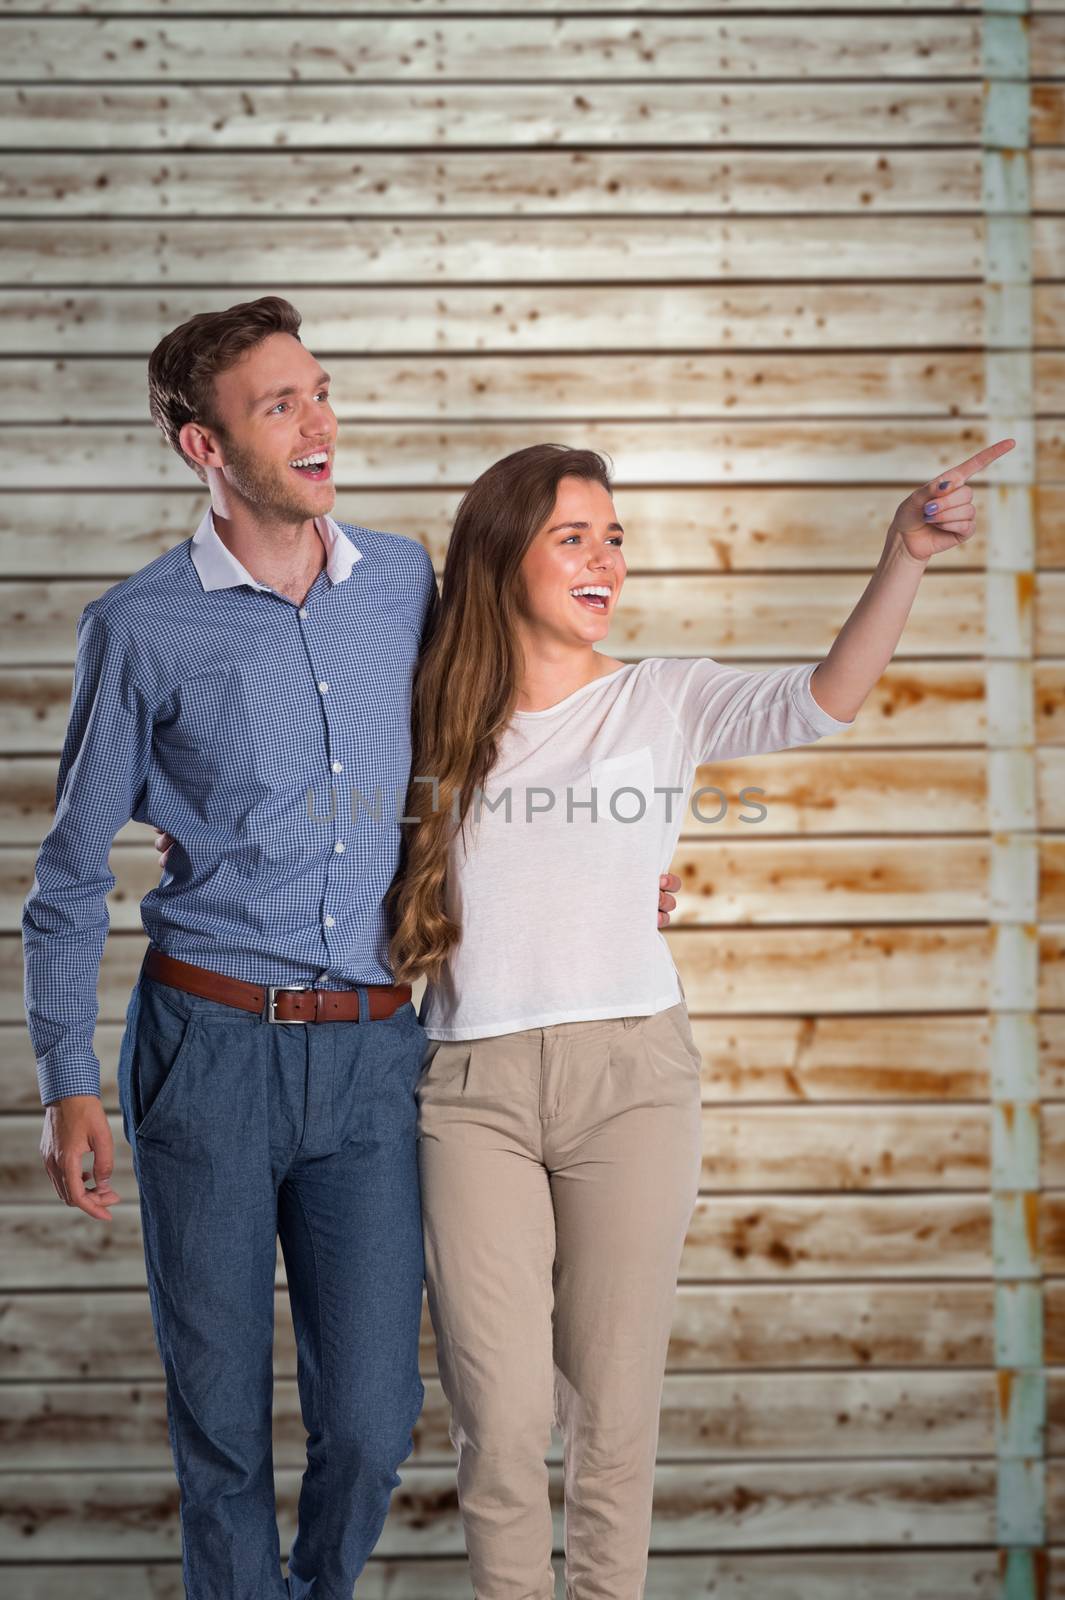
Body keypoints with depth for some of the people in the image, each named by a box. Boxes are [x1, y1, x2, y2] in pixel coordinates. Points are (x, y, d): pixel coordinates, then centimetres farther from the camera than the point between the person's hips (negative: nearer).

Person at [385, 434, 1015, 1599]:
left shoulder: (666, 702, 2)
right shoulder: (435, 719, 5)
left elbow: (825, 699, -15)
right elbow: (377, 882, 13)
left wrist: (905, 554, -28)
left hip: (629, 1075, 0)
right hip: (472, 1086, 0)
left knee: (613, 1407, 7)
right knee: (502, 1417, 0)